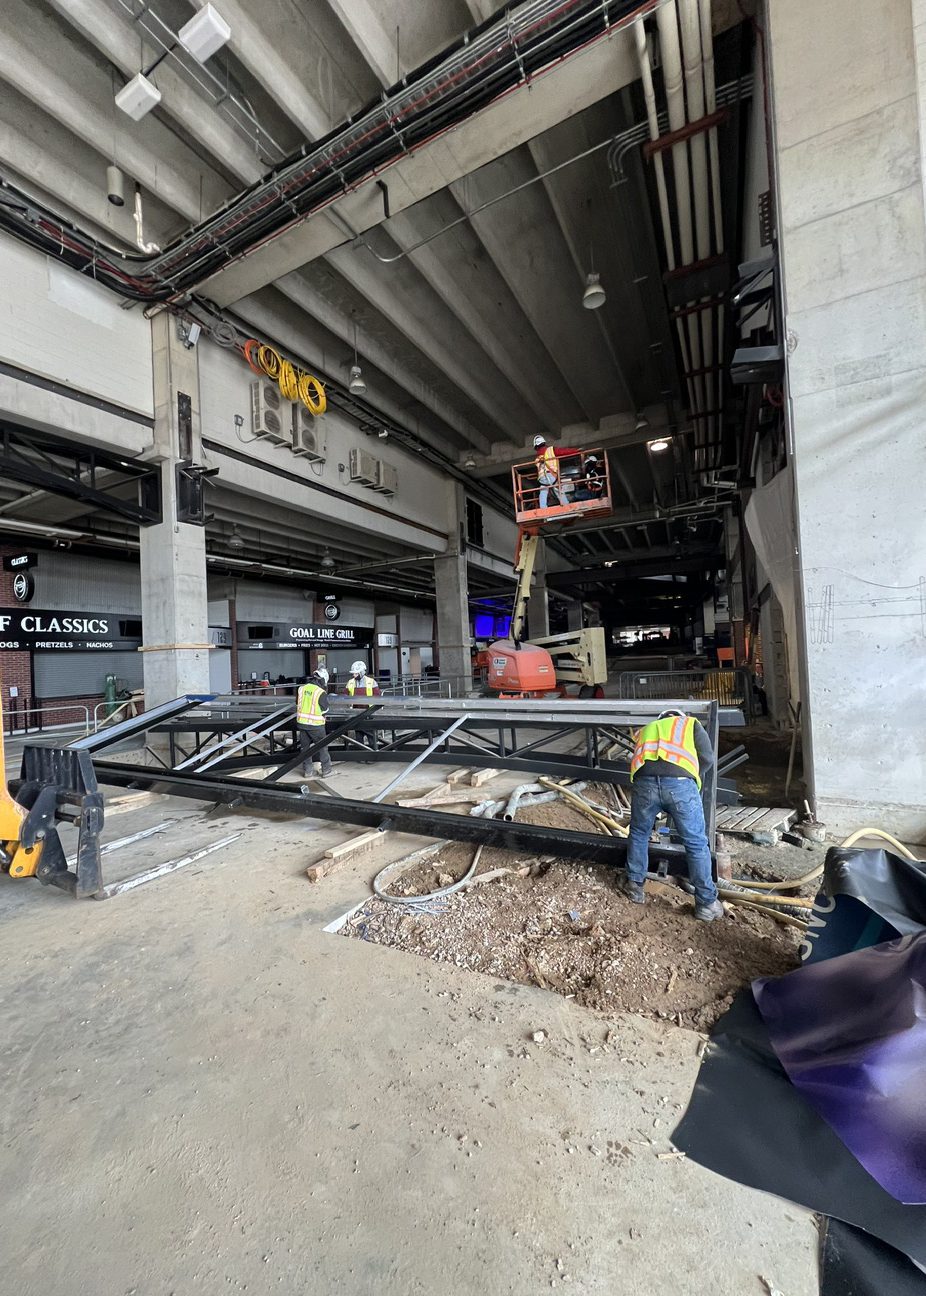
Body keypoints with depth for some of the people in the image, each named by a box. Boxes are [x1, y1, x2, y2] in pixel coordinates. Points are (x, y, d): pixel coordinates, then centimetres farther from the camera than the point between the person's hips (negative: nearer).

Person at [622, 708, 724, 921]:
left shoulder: (646, 729, 36)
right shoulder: (691, 724, 28)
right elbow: (708, 758, 17)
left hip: (644, 782, 2)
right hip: (680, 783, -2)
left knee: (638, 835, 24)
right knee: (696, 844, 15)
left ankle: (635, 887, 36)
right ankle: (707, 904, 26)